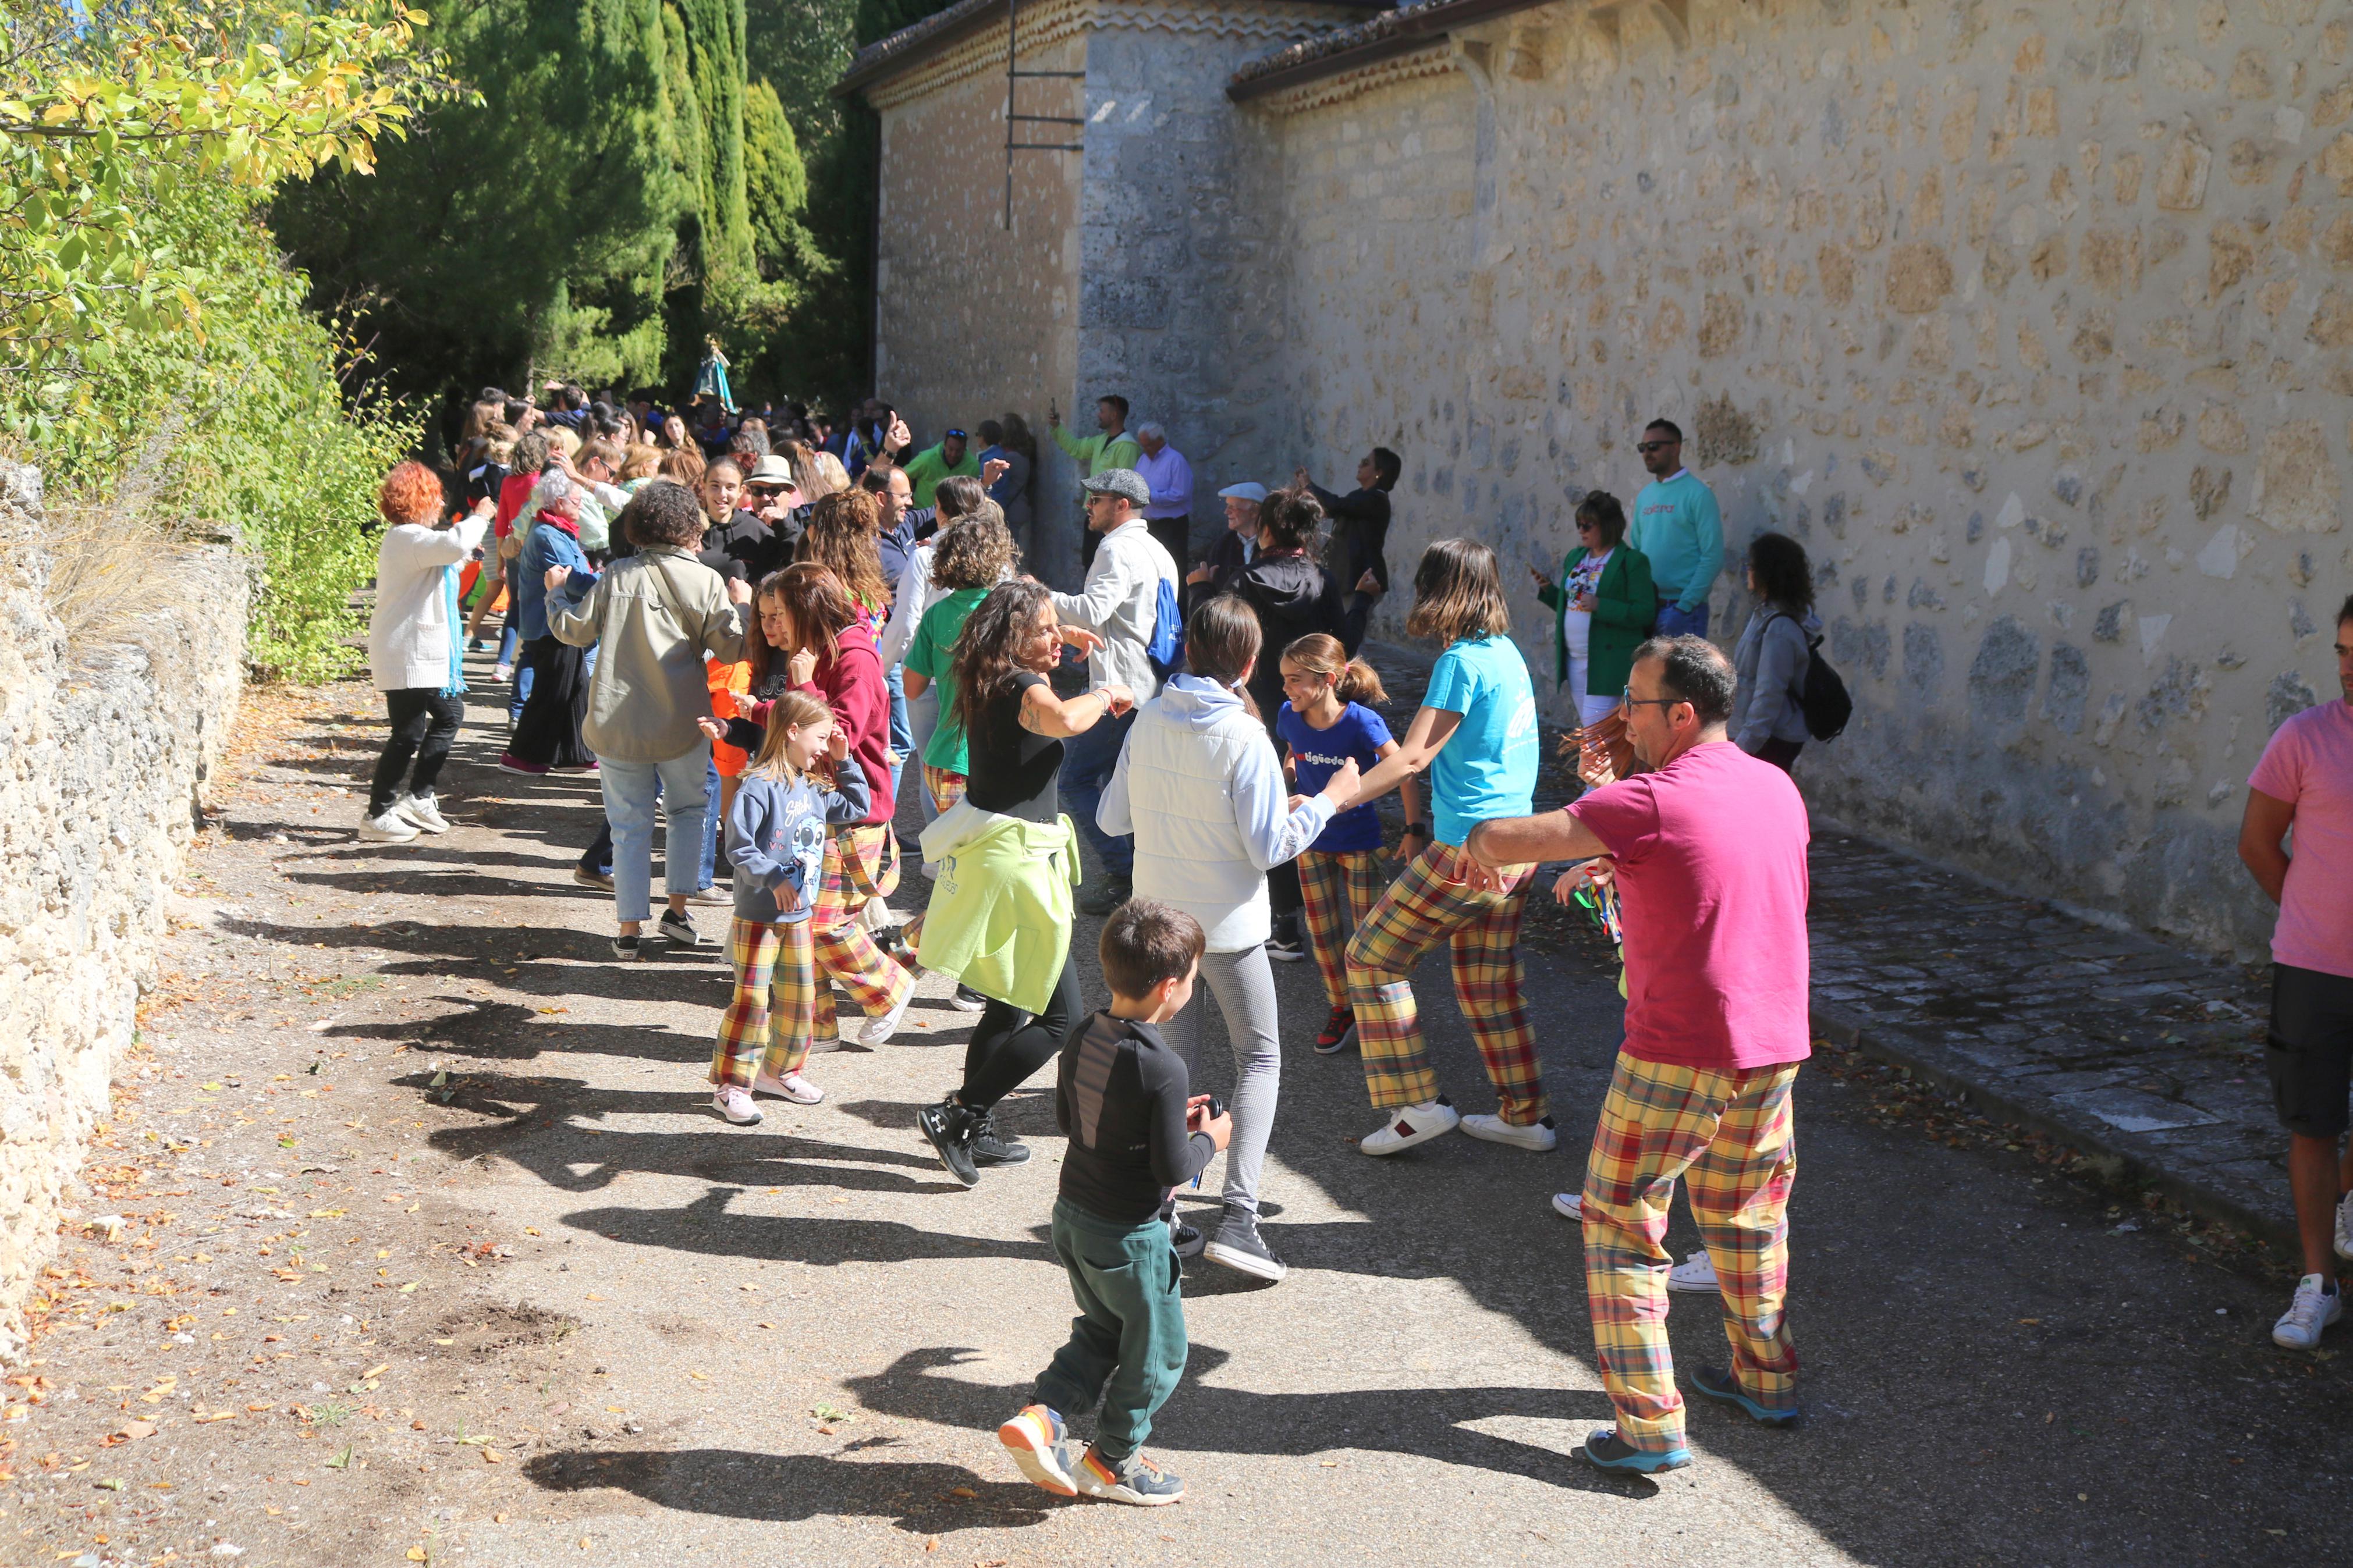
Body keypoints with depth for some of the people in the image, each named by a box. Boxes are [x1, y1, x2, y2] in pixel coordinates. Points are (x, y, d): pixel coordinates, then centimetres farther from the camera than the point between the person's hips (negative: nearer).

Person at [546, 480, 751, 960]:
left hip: (617, 723, 1)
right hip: (682, 724, -1)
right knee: (687, 812, 21)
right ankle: (677, 909, 14)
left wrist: (557, 594, 19)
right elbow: (731, 648, -4)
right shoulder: (706, 582, -6)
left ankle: (630, 928, 8)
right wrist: (740, 606, 13)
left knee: (629, 826, 8)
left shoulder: (613, 578, -4)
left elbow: (575, 631, 0)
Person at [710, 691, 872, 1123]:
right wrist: (774, 880, -27)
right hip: (758, 917, -8)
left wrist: (844, 761, 14)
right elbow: (739, 847, -19)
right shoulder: (759, 786, -15)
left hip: (799, 916, 8)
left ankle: (780, 1071, 30)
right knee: (751, 999, -6)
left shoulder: (812, 790, 10)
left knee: (800, 996, 14)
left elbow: (855, 807, 23)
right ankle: (730, 1084, 3)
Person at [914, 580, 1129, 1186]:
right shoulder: (1022, 687, -17)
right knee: (1060, 1017, -4)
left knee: (1009, 1005, 21)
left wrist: (1064, 638, 23)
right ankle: (957, 1114, -5)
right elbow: (1062, 719, -42)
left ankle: (974, 1131, 29)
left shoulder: (988, 681, 10)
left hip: (988, 854, 10)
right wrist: (1104, 694, -23)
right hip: (1014, 858, -10)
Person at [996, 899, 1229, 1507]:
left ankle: (1041, 1416, 13)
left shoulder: (1081, 1039, -3)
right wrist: (1209, 1139, -3)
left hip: (1072, 1214, 7)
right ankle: (1113, 1460, 28)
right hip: (1129, 1235, -7)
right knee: (1156, 1348, 15)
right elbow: (1172, 1169, -24)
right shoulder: (1163, 1070, -26)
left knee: (1102, 1329, 26)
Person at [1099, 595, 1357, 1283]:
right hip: (1226, 923, -5)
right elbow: (1270, 848, -16)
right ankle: (1238, 1215, -5)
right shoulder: (1243, 736, -17)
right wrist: (1329, 798, -4)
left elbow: (1113, 818, 6)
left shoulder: (1149, 719, -2)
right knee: (1259, 1058, 7)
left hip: (1157, 916, 5)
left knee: (1173, 1057, 16)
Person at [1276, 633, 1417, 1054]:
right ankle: (1341, 1009, 29)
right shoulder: (1289, 716, -12)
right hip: (1313, 842, 4)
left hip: (1360, 841, -4)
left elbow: (1405, 775, -21)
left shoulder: (1361, 722, -26)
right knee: (1322, 931, 12)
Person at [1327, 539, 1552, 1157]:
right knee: (1488, 981, 18)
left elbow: (1411, 759, -19)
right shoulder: (1508, 653, 12)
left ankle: (1419, 1105, 4)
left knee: (1371, 956, 3)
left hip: (1469, 852, -9)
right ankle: (1526, 1114, 23)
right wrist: (1426, 828, 22)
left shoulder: (1461, 662, -15)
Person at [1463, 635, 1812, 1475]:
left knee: (1621, 1224, 4)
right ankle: (1766, 1380, 37)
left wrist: (1484, 846, 5)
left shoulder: (1649, 804, -18)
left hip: (1677, 1055, -7)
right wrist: (1619, 864, 22)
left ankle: (1649, 1426, 3)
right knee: (1748, 1215, 24)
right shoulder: (1778, 788, 5)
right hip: (1775, 1044, 7)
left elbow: (1498, 841, -18)